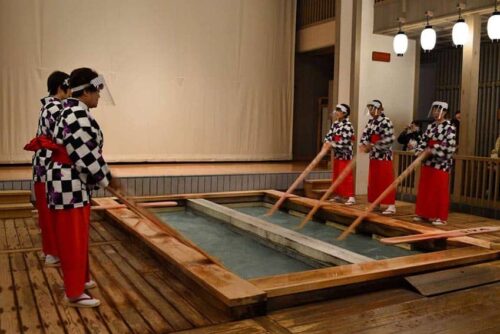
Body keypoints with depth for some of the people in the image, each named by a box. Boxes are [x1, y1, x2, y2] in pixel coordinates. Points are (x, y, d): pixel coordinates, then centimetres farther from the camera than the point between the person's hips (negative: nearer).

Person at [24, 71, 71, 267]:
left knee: (47, 210, 16)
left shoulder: (47, 106, 14)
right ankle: (53, 254, 8)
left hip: (44, 164, 10)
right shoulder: (57, 108, -17)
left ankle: (48, 249, 27)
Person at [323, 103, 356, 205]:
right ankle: (338, 195, 25)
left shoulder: (348, 125, -16)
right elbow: (329, 134, 4)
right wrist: (327, 142, -15)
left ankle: (351, 197, -5)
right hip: (336, 153, 9)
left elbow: (345, 141, -22)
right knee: (336, 175, 14)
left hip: (345, 153, -9)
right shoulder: (335, 124, 10)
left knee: (346, 175, -9)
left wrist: (333, 144, -21)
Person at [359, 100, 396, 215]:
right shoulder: (371, 122, 12)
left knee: (386, 181, -6)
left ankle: (391, 205, -1)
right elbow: (365, 134, 13)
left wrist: (372, 145, -20)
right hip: (373, 156, 8)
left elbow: (389, 139, -22)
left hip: (384, 156, -8)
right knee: (373, 181, 13)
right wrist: (363, 145, -9)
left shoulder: (386, 121, -14)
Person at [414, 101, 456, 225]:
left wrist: (433, 150, -20)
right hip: (427, 162, 7)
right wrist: (420, 152, -12)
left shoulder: (449, 127, -9)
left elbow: (450, 145, -17)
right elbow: (423, 141, 6)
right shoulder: (430, 126, 11)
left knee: (440, 191, -1)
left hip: (441, 163, -7)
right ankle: (424, 213, 20)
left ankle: (440, 217, 6)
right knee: (424, 188, 10)